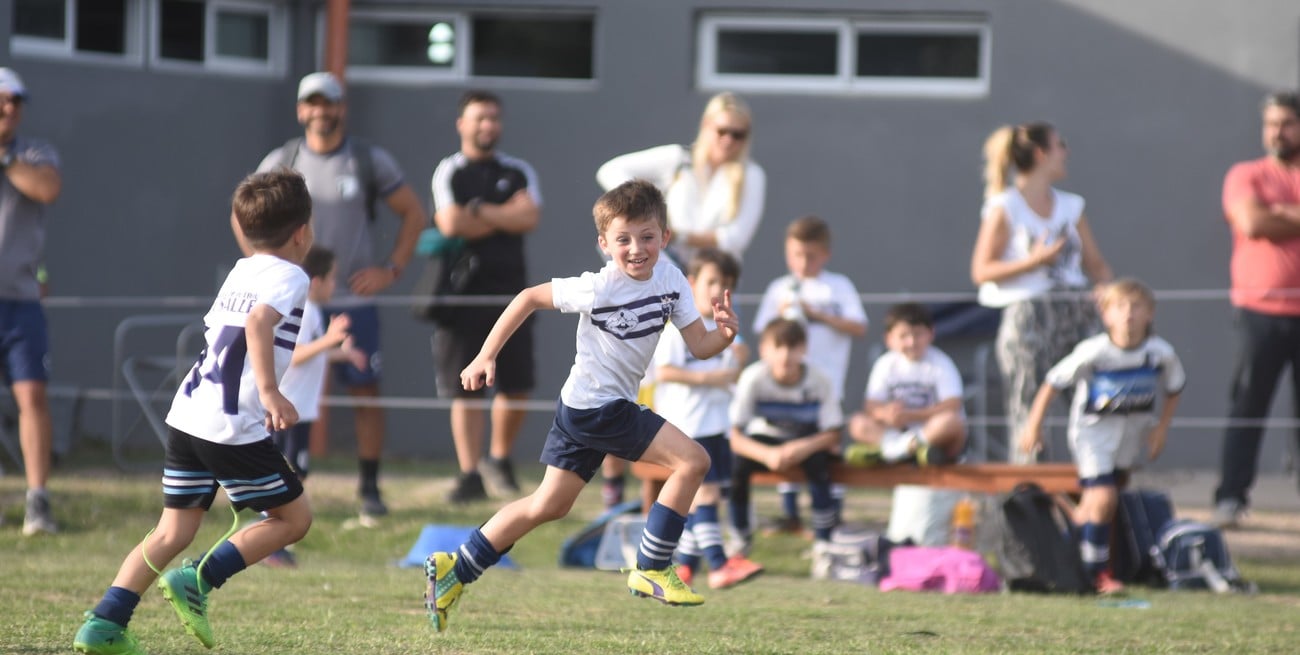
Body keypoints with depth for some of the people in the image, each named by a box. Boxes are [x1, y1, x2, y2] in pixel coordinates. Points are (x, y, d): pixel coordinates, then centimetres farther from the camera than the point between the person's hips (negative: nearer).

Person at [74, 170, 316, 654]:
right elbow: (259, 323, -24)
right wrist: (270, 392, -30)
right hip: (235, 426, -8)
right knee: (293, 518, 6)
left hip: (188, 413, 8)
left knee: (174, 530, 9)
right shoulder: (289, 277, -5)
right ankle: (198, 580, -6)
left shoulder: (239, 273, 19)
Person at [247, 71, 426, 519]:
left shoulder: (371, 161, 2)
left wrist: (392, 269, 0)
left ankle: (370, 488, 5)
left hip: (354, 298, 0)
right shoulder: (281, 163, 4)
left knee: (365, 391, -2)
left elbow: (413, 214, 9)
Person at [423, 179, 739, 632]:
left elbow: (699, 346, -3)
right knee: (693, 461, -14)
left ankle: (454, 570, 24)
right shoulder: (598, 290, -21)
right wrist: (486, 357, -10)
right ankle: (651, 571, -6)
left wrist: (724, 334, -26)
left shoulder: (669, 279, -4)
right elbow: (529, 298, -10)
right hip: (594, 410, -8)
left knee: (549, 505, 17)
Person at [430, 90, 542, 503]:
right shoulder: (449, 173, 4)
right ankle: (469, 474, 0)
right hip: (462, 290, -2)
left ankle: (500, 459, 23)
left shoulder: (518, 173, 11)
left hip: (509, 288, 2)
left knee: (517, 387, 1)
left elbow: (530, 218, -6)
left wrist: (478, 211, -9)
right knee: (465, 388, -4)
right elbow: (450, 224, -12)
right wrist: (505, 217, -4)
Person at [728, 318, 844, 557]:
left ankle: (823, 543, -21)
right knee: (736, 463, -30)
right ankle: (741, 535, -6)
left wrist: (805, 447, -37)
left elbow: (833, 436, -16)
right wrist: (767, 455, -43)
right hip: (765, 443, 0)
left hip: (808, 442, 0)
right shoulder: (753, 378, -23)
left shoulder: (820, 381, -20)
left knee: (818, 462, -34)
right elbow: (735, 436, -25)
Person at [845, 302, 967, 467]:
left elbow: (952, 406, -17)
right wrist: (885, 413, -29)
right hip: (898, 430, 3)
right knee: (858, 424, -19)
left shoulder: (940, 364, -6)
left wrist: (911, 415, -27)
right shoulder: (886, 365, 3)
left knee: (952, 421, -35)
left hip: (934, 430, -3)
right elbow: (870, 405, -4)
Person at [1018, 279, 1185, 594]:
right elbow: (1053, 382, -12)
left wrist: (1161, 428, 2)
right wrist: (1034, 424, -10)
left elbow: (1174, 389, 8)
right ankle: (1096, 572, -7)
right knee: (1102, 499, -16)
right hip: (1093, 429, -4)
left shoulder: (1161, 353, -12)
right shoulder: (1093, 352, -21)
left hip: (1133, 431, 4)